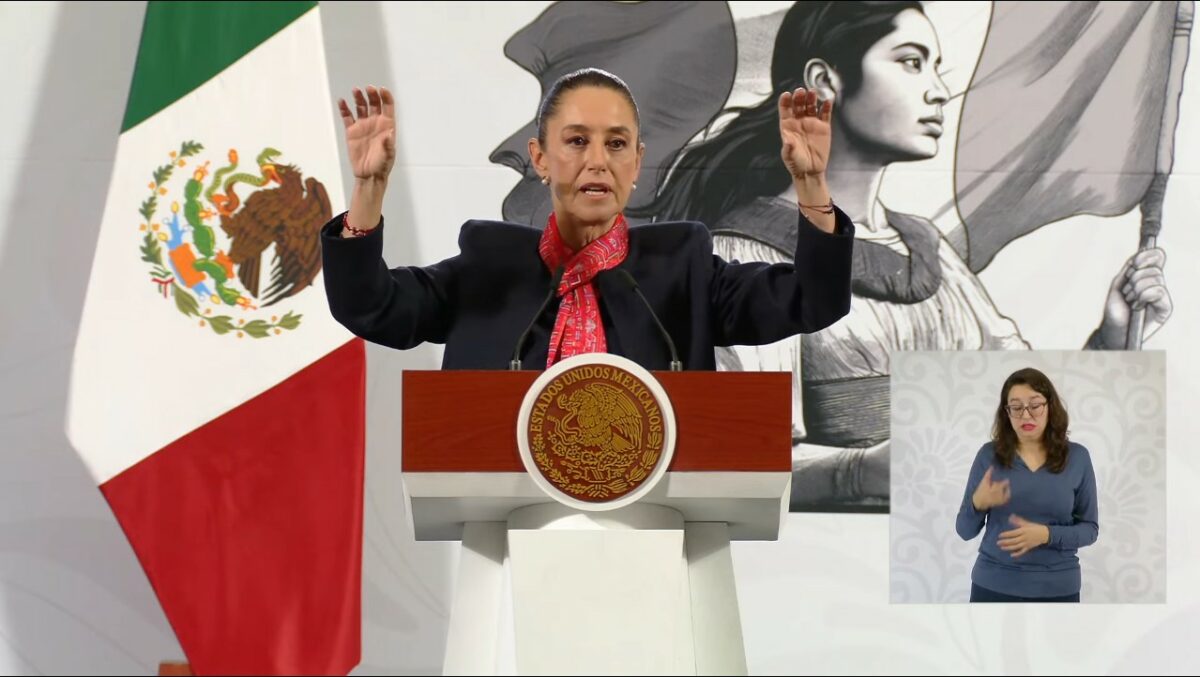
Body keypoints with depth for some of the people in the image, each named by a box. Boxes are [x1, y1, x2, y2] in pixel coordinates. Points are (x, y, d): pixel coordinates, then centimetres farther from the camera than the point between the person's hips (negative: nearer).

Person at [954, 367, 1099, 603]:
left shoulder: (1077, 457, -1)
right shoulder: (989, 455, -1)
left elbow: (1089, 528, 1)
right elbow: (965, 531, 1)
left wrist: (1046, 534, -17)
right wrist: (978, 503, -22)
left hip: (1056, 589, 0)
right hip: (994, 586, 0)